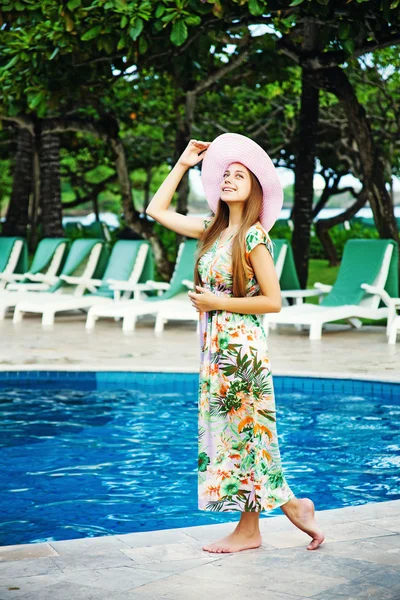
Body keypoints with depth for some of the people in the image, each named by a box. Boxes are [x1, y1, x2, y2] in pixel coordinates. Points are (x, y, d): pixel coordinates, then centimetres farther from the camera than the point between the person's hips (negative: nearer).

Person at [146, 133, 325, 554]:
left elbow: (273, 301, -15)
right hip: (215, 347, 8)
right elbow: (157, 210, 16)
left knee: (245, 434, -1)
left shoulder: (253, 236, -12)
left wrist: (217, 303, -13)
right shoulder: (213, 229, 9)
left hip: (241, 347, -8)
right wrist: (183, 163, 14)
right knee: (229, 434, 10)